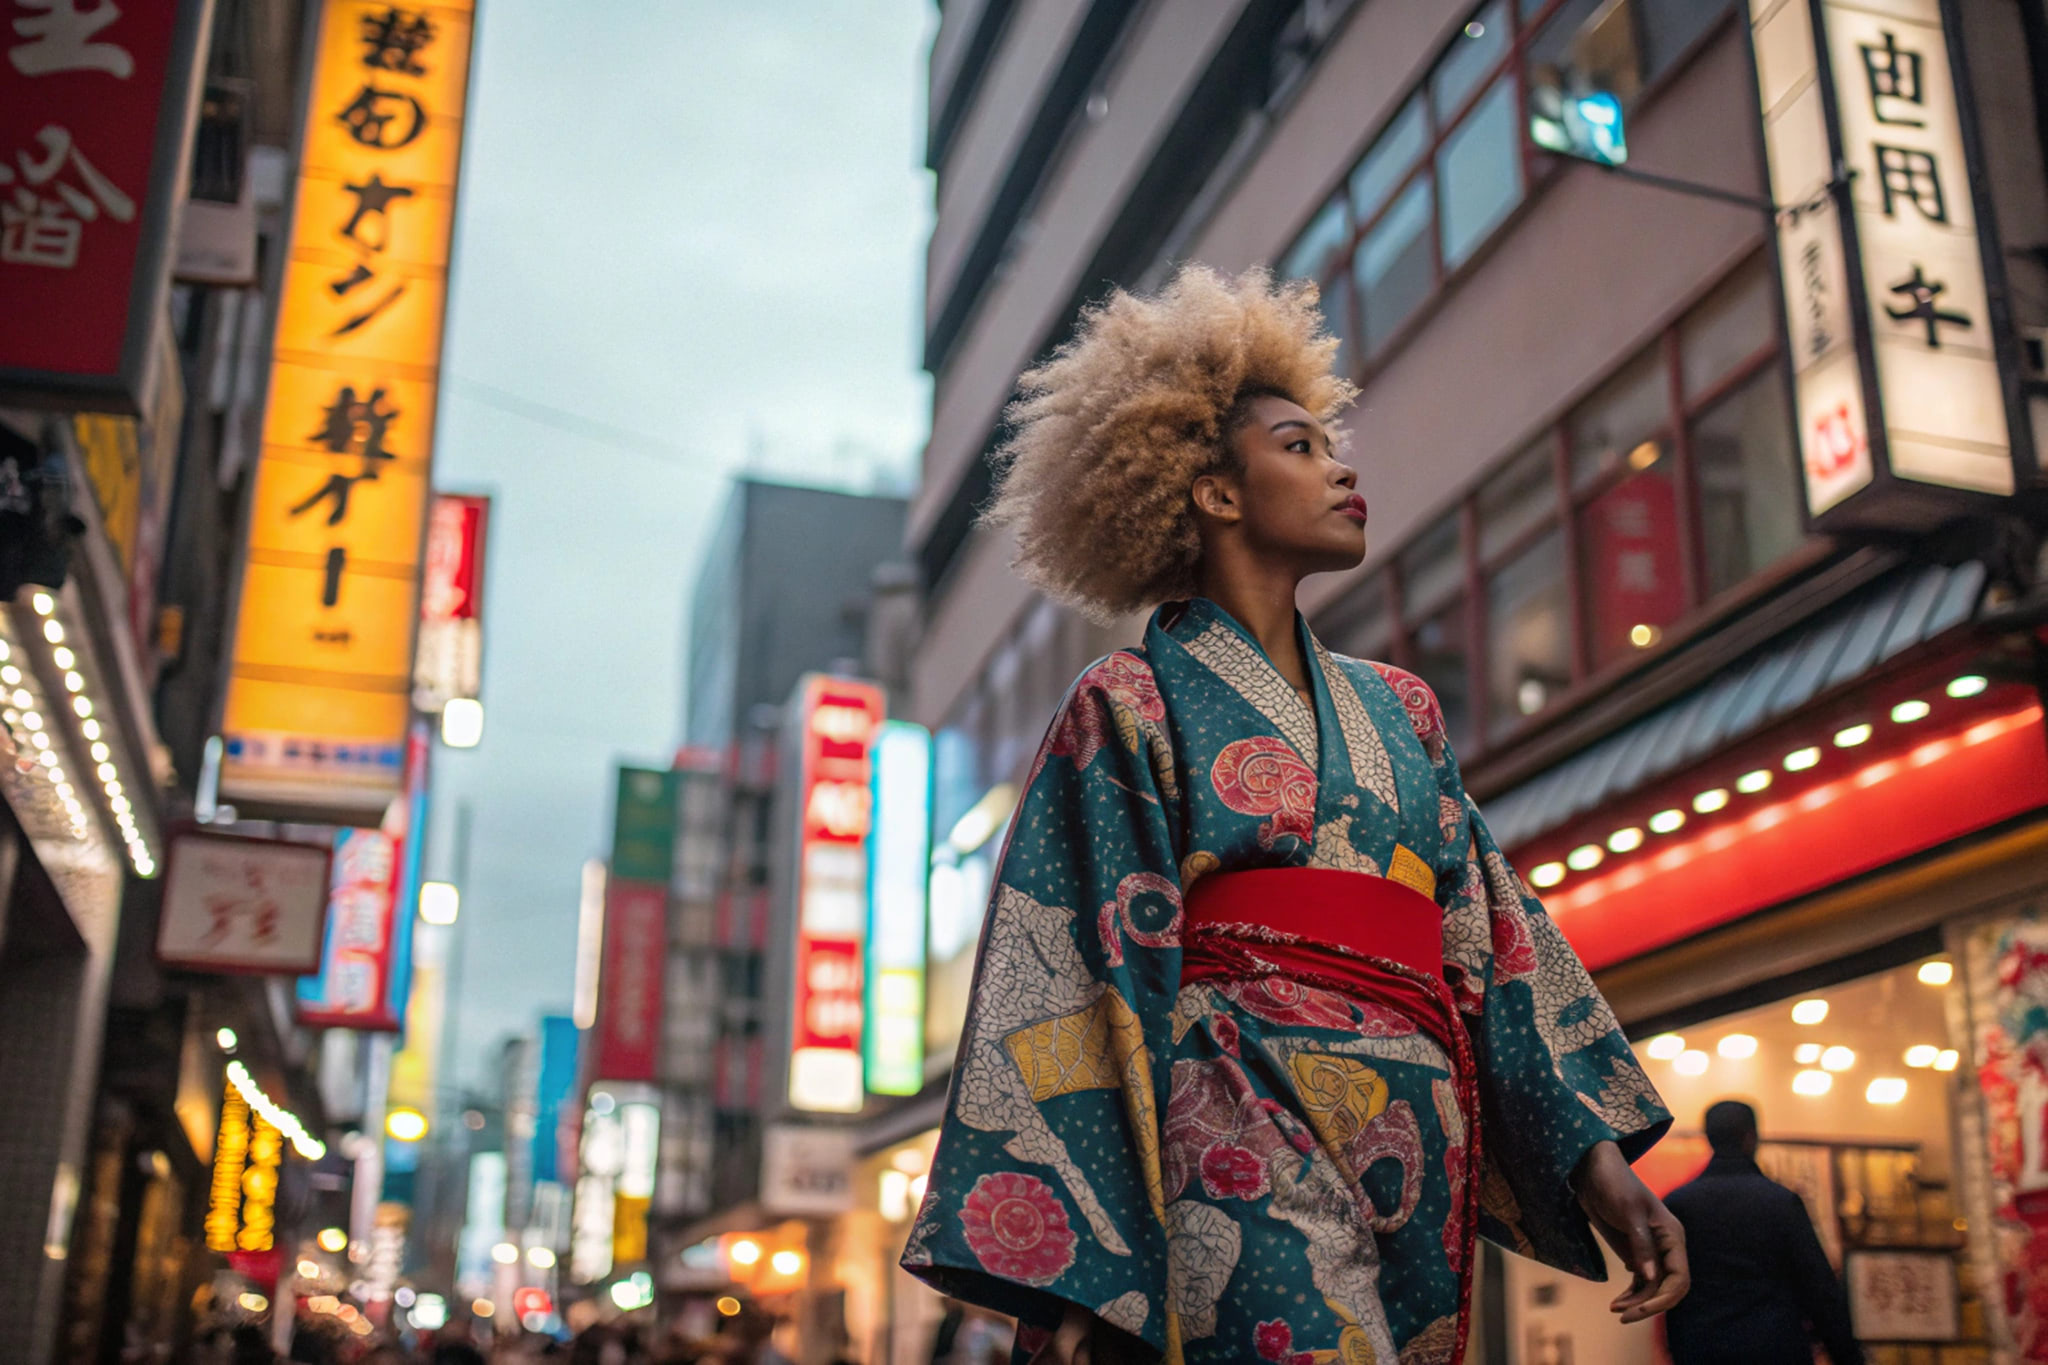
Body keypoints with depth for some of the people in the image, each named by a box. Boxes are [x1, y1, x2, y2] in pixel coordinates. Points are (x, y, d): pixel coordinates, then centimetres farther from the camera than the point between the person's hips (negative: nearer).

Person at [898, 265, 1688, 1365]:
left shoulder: (1398, 709, 21)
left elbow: (1494, 941, 17)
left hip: (1414, 1177, 6)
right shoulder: (1130, 707, 4)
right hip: (1247, 1153, -6)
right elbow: (1070, 985, -3)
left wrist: (1598, 1159, 6)